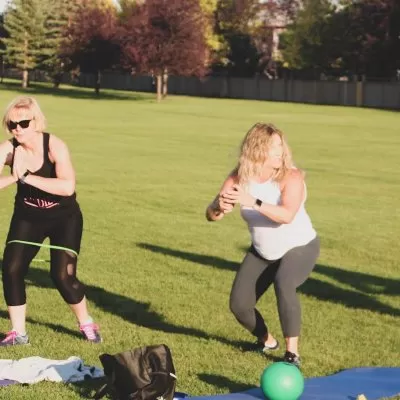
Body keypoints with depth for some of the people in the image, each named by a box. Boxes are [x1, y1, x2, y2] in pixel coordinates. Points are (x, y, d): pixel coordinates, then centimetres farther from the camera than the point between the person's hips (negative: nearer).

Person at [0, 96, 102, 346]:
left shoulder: (55, 147, -25)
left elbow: (68, 187, -40)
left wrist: (26, 177, -42)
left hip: (64, 218, -3)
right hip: (28, 217, 3)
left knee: (62, 276, -12)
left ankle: (87, 324, 15)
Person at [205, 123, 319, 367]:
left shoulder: (291, 177, -28)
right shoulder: (239, 178, -17)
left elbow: (287, 215, -44)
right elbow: (211, 214, -21)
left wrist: (254, 202, -57)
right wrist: (219, 208, -45)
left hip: (300, 247, -5)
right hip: (262, 252, 5)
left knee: (283, 284, -34)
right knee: (239, 305, 1)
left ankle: (293, 353, -23)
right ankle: (267, 341, 33)